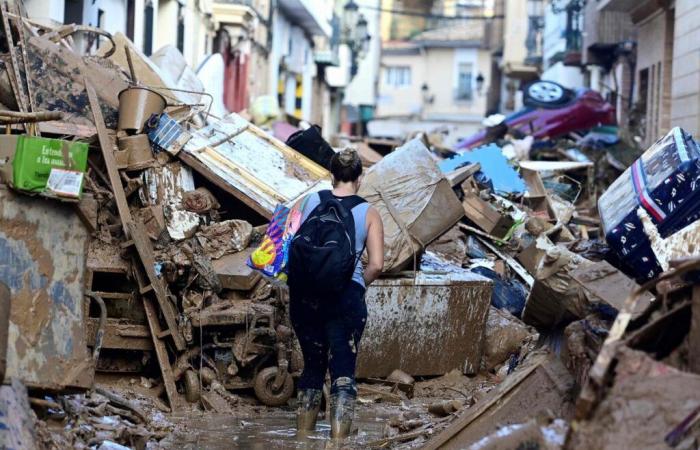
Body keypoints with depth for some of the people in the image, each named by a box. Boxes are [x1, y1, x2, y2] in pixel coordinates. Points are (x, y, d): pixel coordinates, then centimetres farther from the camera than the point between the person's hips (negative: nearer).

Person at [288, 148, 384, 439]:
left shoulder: (312, 201, 4)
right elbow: (376, 265, -5)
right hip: (346, 298, -3)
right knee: (343, 372, 1)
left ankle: (303, 436, 26)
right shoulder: (368, 213, 0)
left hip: (305, 294, 3)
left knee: (312, 366, 18)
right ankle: (339, 439, -7)